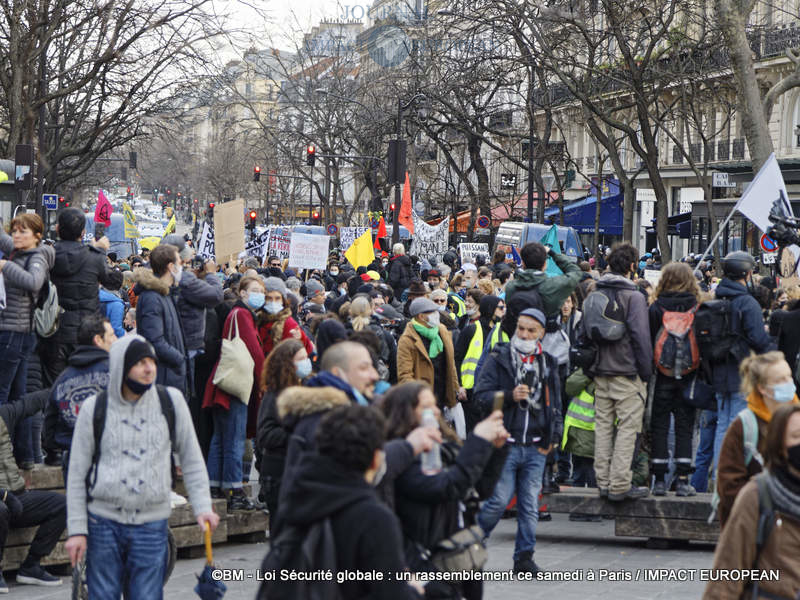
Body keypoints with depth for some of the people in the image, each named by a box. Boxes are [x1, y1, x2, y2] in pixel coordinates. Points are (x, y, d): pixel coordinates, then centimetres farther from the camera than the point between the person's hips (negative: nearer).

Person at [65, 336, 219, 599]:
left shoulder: (171, 401, 2)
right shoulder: (94, 408, -1)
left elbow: (191, 459, 9)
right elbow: (77, 474, 4)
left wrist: (202, 507, -1)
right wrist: (77, 529, 0)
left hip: (151, 525, 0)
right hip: (104, 522, 0)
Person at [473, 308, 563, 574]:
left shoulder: (547, 364, 12)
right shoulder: (498, 358, 0)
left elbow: (555, 404, 18)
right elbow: (481, 395, -6)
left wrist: (553, 437, 9)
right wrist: (510, 396, -20)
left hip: (535, 447, 4)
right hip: (505, 442, -4)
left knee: (530, 503, 4)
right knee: (500, 499, -5)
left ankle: (524, 556, 12)